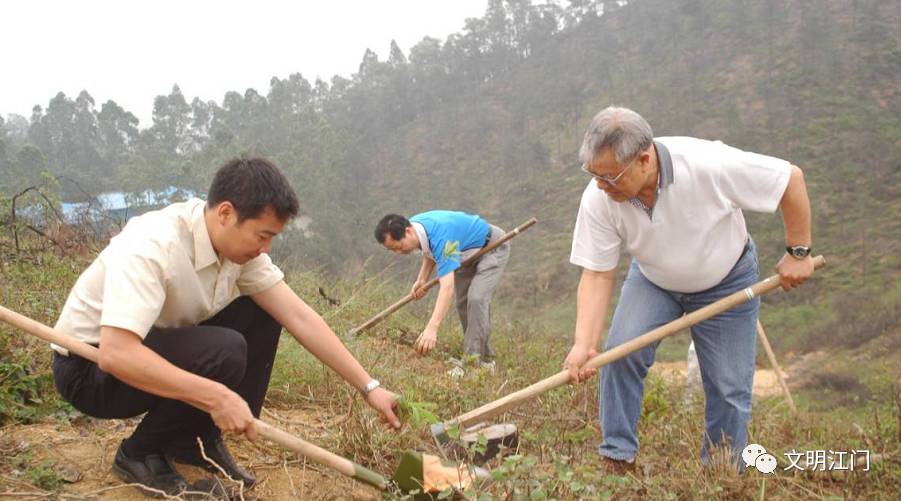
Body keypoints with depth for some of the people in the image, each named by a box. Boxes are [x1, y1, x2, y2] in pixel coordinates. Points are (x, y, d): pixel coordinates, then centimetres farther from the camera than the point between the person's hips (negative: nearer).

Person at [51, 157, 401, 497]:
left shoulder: (239, 242, -9)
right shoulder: (152, 246, -32)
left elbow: (299, 317, -10)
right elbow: (116, 354, -40)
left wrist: (369, 387, -14)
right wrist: (217, 396, -41)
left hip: (159, 346, 7)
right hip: (92, 366, -7)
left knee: (262, 316, -7)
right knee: (225, 353, -30)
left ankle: (200, 439, 4)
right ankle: (139, 454, -5)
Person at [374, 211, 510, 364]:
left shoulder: (440, 236, -42)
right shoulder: (413, 224, -15)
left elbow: (447, 286, -50)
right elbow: (431, 251, 9)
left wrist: (432, 328, -58)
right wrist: (422, 279, -7)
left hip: (492, 247, -9)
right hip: (468, 250, 9)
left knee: (476, 299, -25)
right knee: (463, 303, 8)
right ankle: (486, 355, 19)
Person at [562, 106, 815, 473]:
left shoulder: (708, 164, -36)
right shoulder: (598, 199, -27)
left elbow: (790, 178, -22)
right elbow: (597, 275, -21)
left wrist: (798, 253, -16)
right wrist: (584, 344, -32)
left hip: (725, 282, -1)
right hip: (653, 280, 2)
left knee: (729, 391, 0)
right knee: (621, 349, -22)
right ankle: (617, 458, -4)